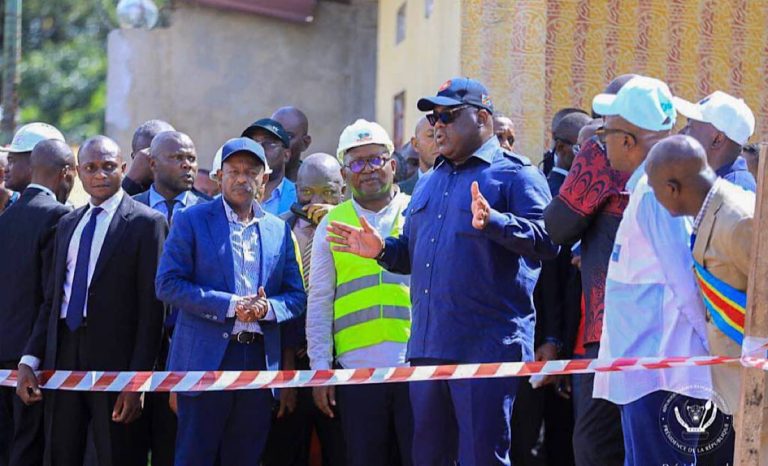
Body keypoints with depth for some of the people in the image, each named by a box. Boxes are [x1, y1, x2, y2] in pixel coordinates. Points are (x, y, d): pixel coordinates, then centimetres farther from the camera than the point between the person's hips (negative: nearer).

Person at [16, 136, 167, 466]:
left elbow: (151, 308, -8)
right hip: (64, 355, 6)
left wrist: (137, 379, -14)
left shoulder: (145, 223, -3)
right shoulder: (67, 225, 16)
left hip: (114, 359, -6)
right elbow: (52, 298, 16)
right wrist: (30, 361, 4)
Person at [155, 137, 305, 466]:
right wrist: (229, 305, -15)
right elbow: (167, 284, -6)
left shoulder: (278, 229, 14)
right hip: (206, 359, -4)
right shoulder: (192, 220, 2)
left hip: (259, 361, 4)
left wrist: (268, 308, -9)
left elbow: (297, 296, 14)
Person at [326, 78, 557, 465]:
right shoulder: (430, 183, 23)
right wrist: (382, 250, 8)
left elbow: (547, 239, -17)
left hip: (487, 346, -8)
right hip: (428, 346, 8)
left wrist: (494, 222, -31)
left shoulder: (515, 174, -2)